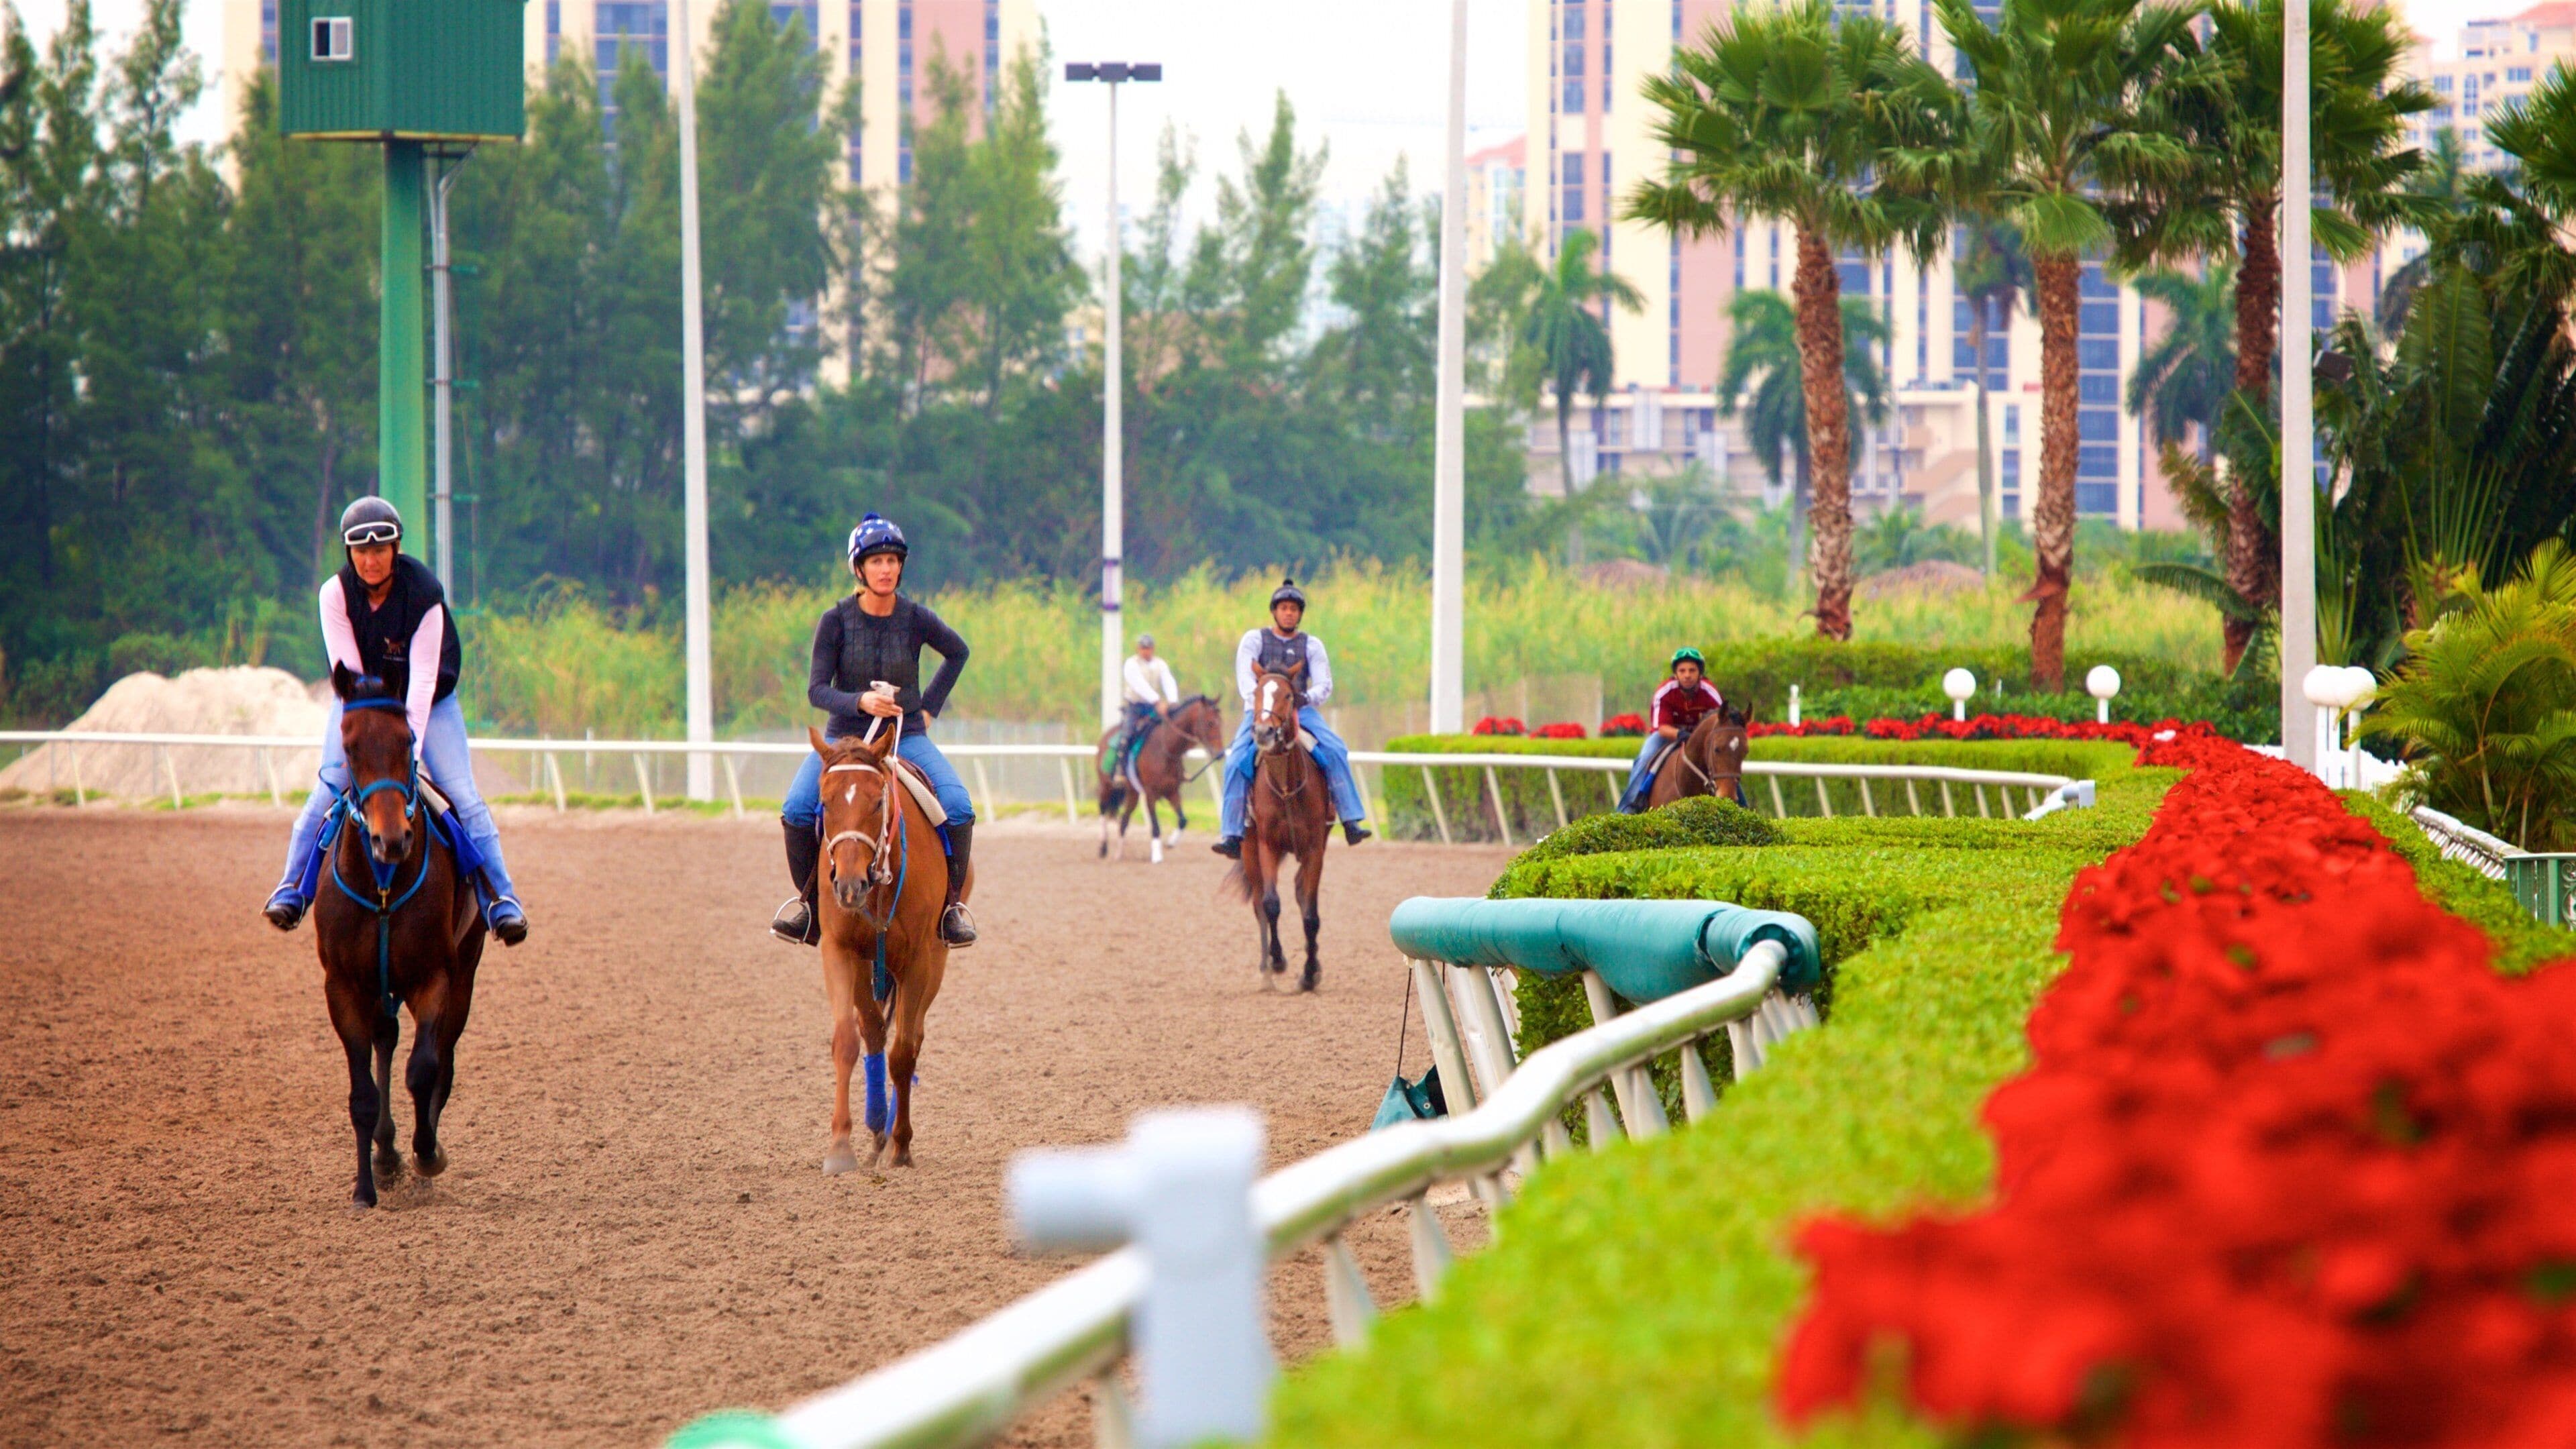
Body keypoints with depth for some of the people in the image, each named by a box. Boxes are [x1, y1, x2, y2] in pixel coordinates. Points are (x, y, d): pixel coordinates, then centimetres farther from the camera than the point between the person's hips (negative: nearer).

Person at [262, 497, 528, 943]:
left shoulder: (425, 593, -25)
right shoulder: (337, 593, -19)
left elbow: (423, 677, -27)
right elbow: (347, 671, -21)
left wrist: (411, 743, -35)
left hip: (429, 701, -1)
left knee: (462, 794, -14)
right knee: (329, 786, -17)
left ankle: (501, 899, -11)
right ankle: (293, 889, -10)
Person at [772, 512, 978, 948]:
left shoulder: (916, 619, -5)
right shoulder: (836, 621, -9)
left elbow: (958, 653, 15)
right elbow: (816, 690, -10)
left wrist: (930, 707, 8)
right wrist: (860, 702, -28)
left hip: (907, 737, 0)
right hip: (845, 736, 0)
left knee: (958, 806, -24)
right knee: (796, 809, -25)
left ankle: (952, 901, -4)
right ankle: (809, 899, -2)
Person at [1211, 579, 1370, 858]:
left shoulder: (1312, 645, 9)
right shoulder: (1255, 640, 5)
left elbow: (1324, 685, 0)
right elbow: (1245, 678, -8)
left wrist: (1307, 698, -23)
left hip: (1301, 710, 1)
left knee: (1336, 751, -23)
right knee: (1237, 762, -25)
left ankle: (1351, 823, -23)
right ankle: (1232, 835, -26)